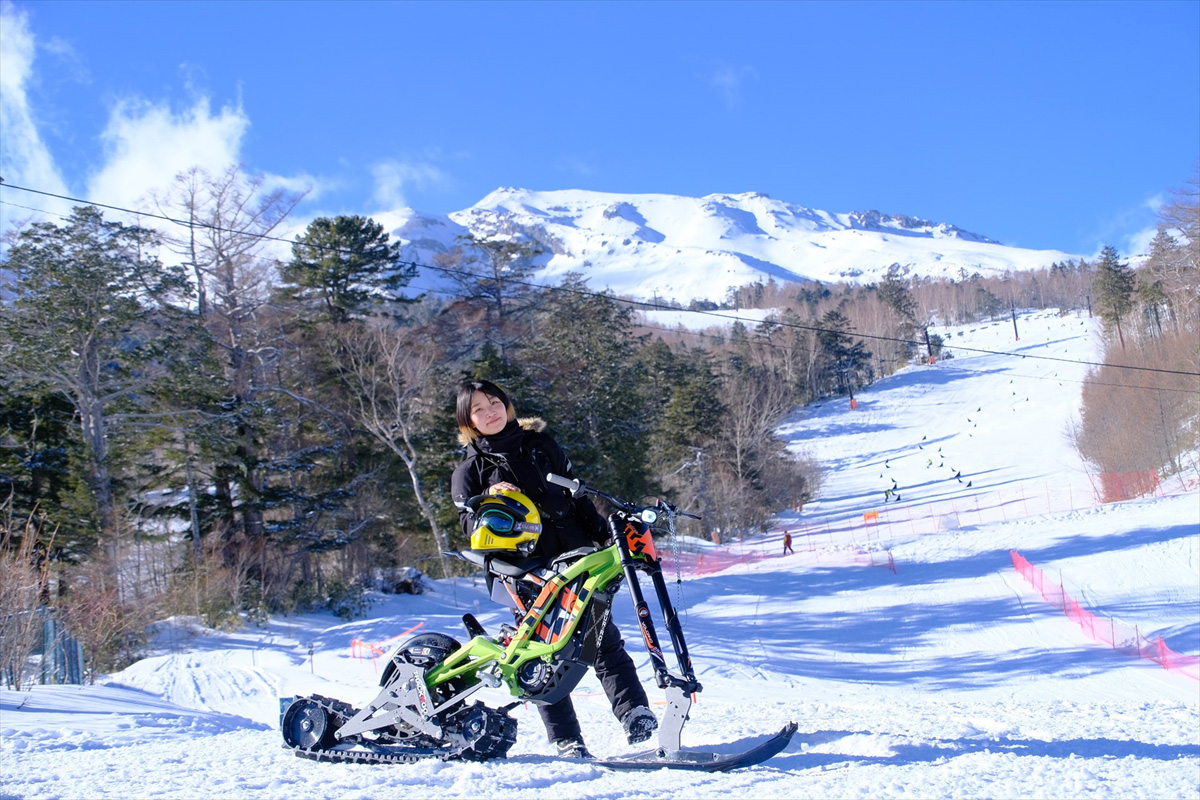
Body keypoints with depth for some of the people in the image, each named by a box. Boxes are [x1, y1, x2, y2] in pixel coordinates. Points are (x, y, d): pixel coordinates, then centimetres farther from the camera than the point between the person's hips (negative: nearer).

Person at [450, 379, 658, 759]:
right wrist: (490, 500, -19)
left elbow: (577, 496, 18)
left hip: (574, 554, 2)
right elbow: (469, 525, 0)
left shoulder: (540, 444, 14)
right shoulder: (470, 470, 8)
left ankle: (636, 716, 1)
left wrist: (605, 536, 12)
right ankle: (566, 739, 3)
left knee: (605, 640, -3)